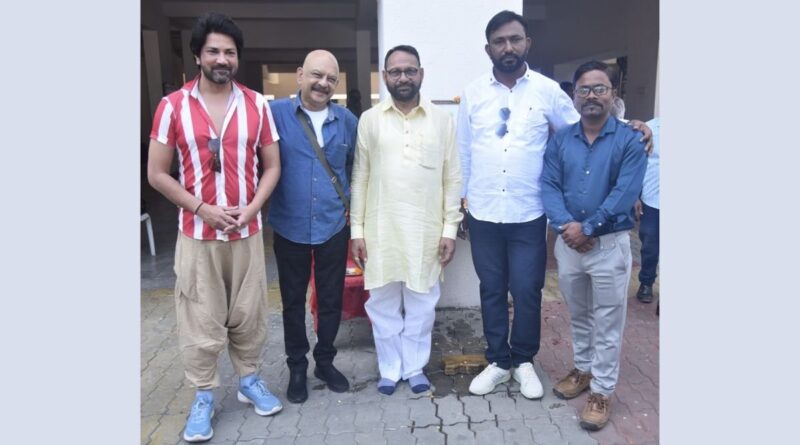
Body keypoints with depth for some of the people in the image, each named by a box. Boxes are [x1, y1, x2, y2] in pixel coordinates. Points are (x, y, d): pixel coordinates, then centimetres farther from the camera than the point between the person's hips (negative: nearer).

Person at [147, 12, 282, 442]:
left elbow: (271, 166, 5)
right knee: (201, 321, 6)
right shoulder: (172, 106, -4)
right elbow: (156, 173, -3)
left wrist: (252, 207, -10)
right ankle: (203, 396, 23)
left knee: (249, 314, 13)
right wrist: (203, 208, -12)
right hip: (197, 234, -2)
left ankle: (249, 380, 32)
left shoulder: (257, 105, 1)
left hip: (247, 232, 2)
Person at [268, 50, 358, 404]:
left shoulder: (347, 120, 3)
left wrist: (349, 197, 10)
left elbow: (356, 165, 16)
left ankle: (325, 361, 33)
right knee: (293, 301, 12)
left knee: (331, 300, 12)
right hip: (290, 227, -2)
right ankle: (297, 367, 29)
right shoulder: (276, 113, -7)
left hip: (334, 226, 2)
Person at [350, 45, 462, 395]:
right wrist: (356, 229, -2)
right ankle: (389, 369, 27)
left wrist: (450, 228, -3)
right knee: (383, 304, 10)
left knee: (421, 304, 10)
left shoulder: (442, 120, 3)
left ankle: (415, 367, 28)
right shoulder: (369, 120, 3)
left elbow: (452, 178, 2)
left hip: (426, 231, 0)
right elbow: (359, 178, 3)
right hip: (381, 229, 0)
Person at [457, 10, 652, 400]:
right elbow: (463, 150, 9)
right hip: (483, 213, 2)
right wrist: (461, 194, 8)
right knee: (491, 290, 12)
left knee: (526, 291, 6)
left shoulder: (547, 90, 0)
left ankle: (523, 361, 28)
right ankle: (498, 361, 28)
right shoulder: (473, 93, 4)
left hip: (528, 215, -1)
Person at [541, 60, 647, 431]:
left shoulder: (629, 140, -7)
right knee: (578, 315, 20)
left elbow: (625, 194, -16)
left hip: (609, 244, -3)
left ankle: (602, 391, 19)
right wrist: (566, 225, -19)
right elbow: (549, 186, -4)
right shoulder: (560, 140, 4)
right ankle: (583, 369, 39)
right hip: (568, 243, 4)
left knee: (607, 323, 6)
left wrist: (586, 229, -18)